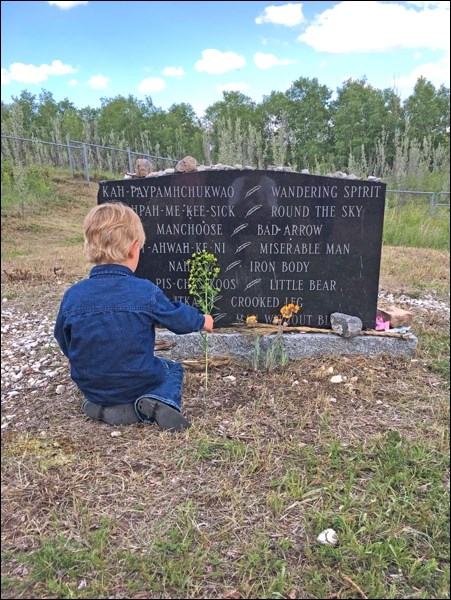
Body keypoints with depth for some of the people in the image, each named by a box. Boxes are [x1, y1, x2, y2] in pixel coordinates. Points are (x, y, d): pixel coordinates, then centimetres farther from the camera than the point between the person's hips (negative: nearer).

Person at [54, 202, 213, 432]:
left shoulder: (72, 295, -12)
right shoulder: (146, 291, -20)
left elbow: (64, 343, 2)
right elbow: (179, 318, -3)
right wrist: (202, 320, 20)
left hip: (89, 385, 4)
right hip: (136, 383, -4)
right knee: (173, 369, 25)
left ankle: (98, 405, 8)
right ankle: (160, 402, -7)